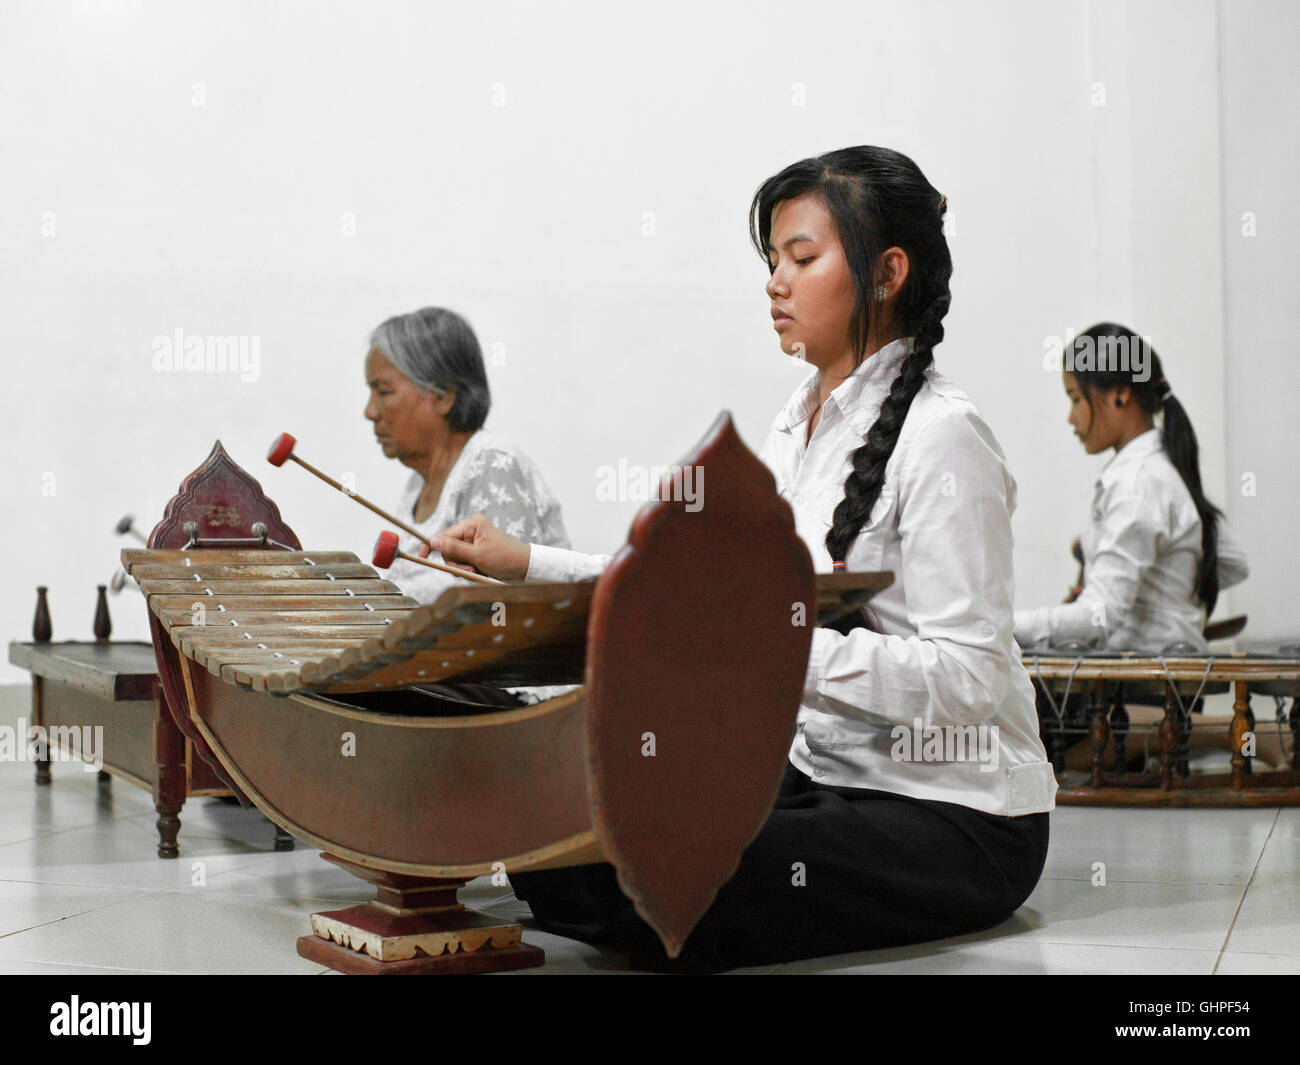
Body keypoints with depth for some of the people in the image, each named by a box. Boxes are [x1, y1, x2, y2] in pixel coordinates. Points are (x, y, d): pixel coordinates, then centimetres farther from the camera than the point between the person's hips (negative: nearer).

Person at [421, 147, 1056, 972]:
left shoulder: (941, 438, -17)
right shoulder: (802, 423, 10)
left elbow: (967, 676, -22)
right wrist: (528, 563, 10)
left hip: (955, 817, -7)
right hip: (822, 774, 7)